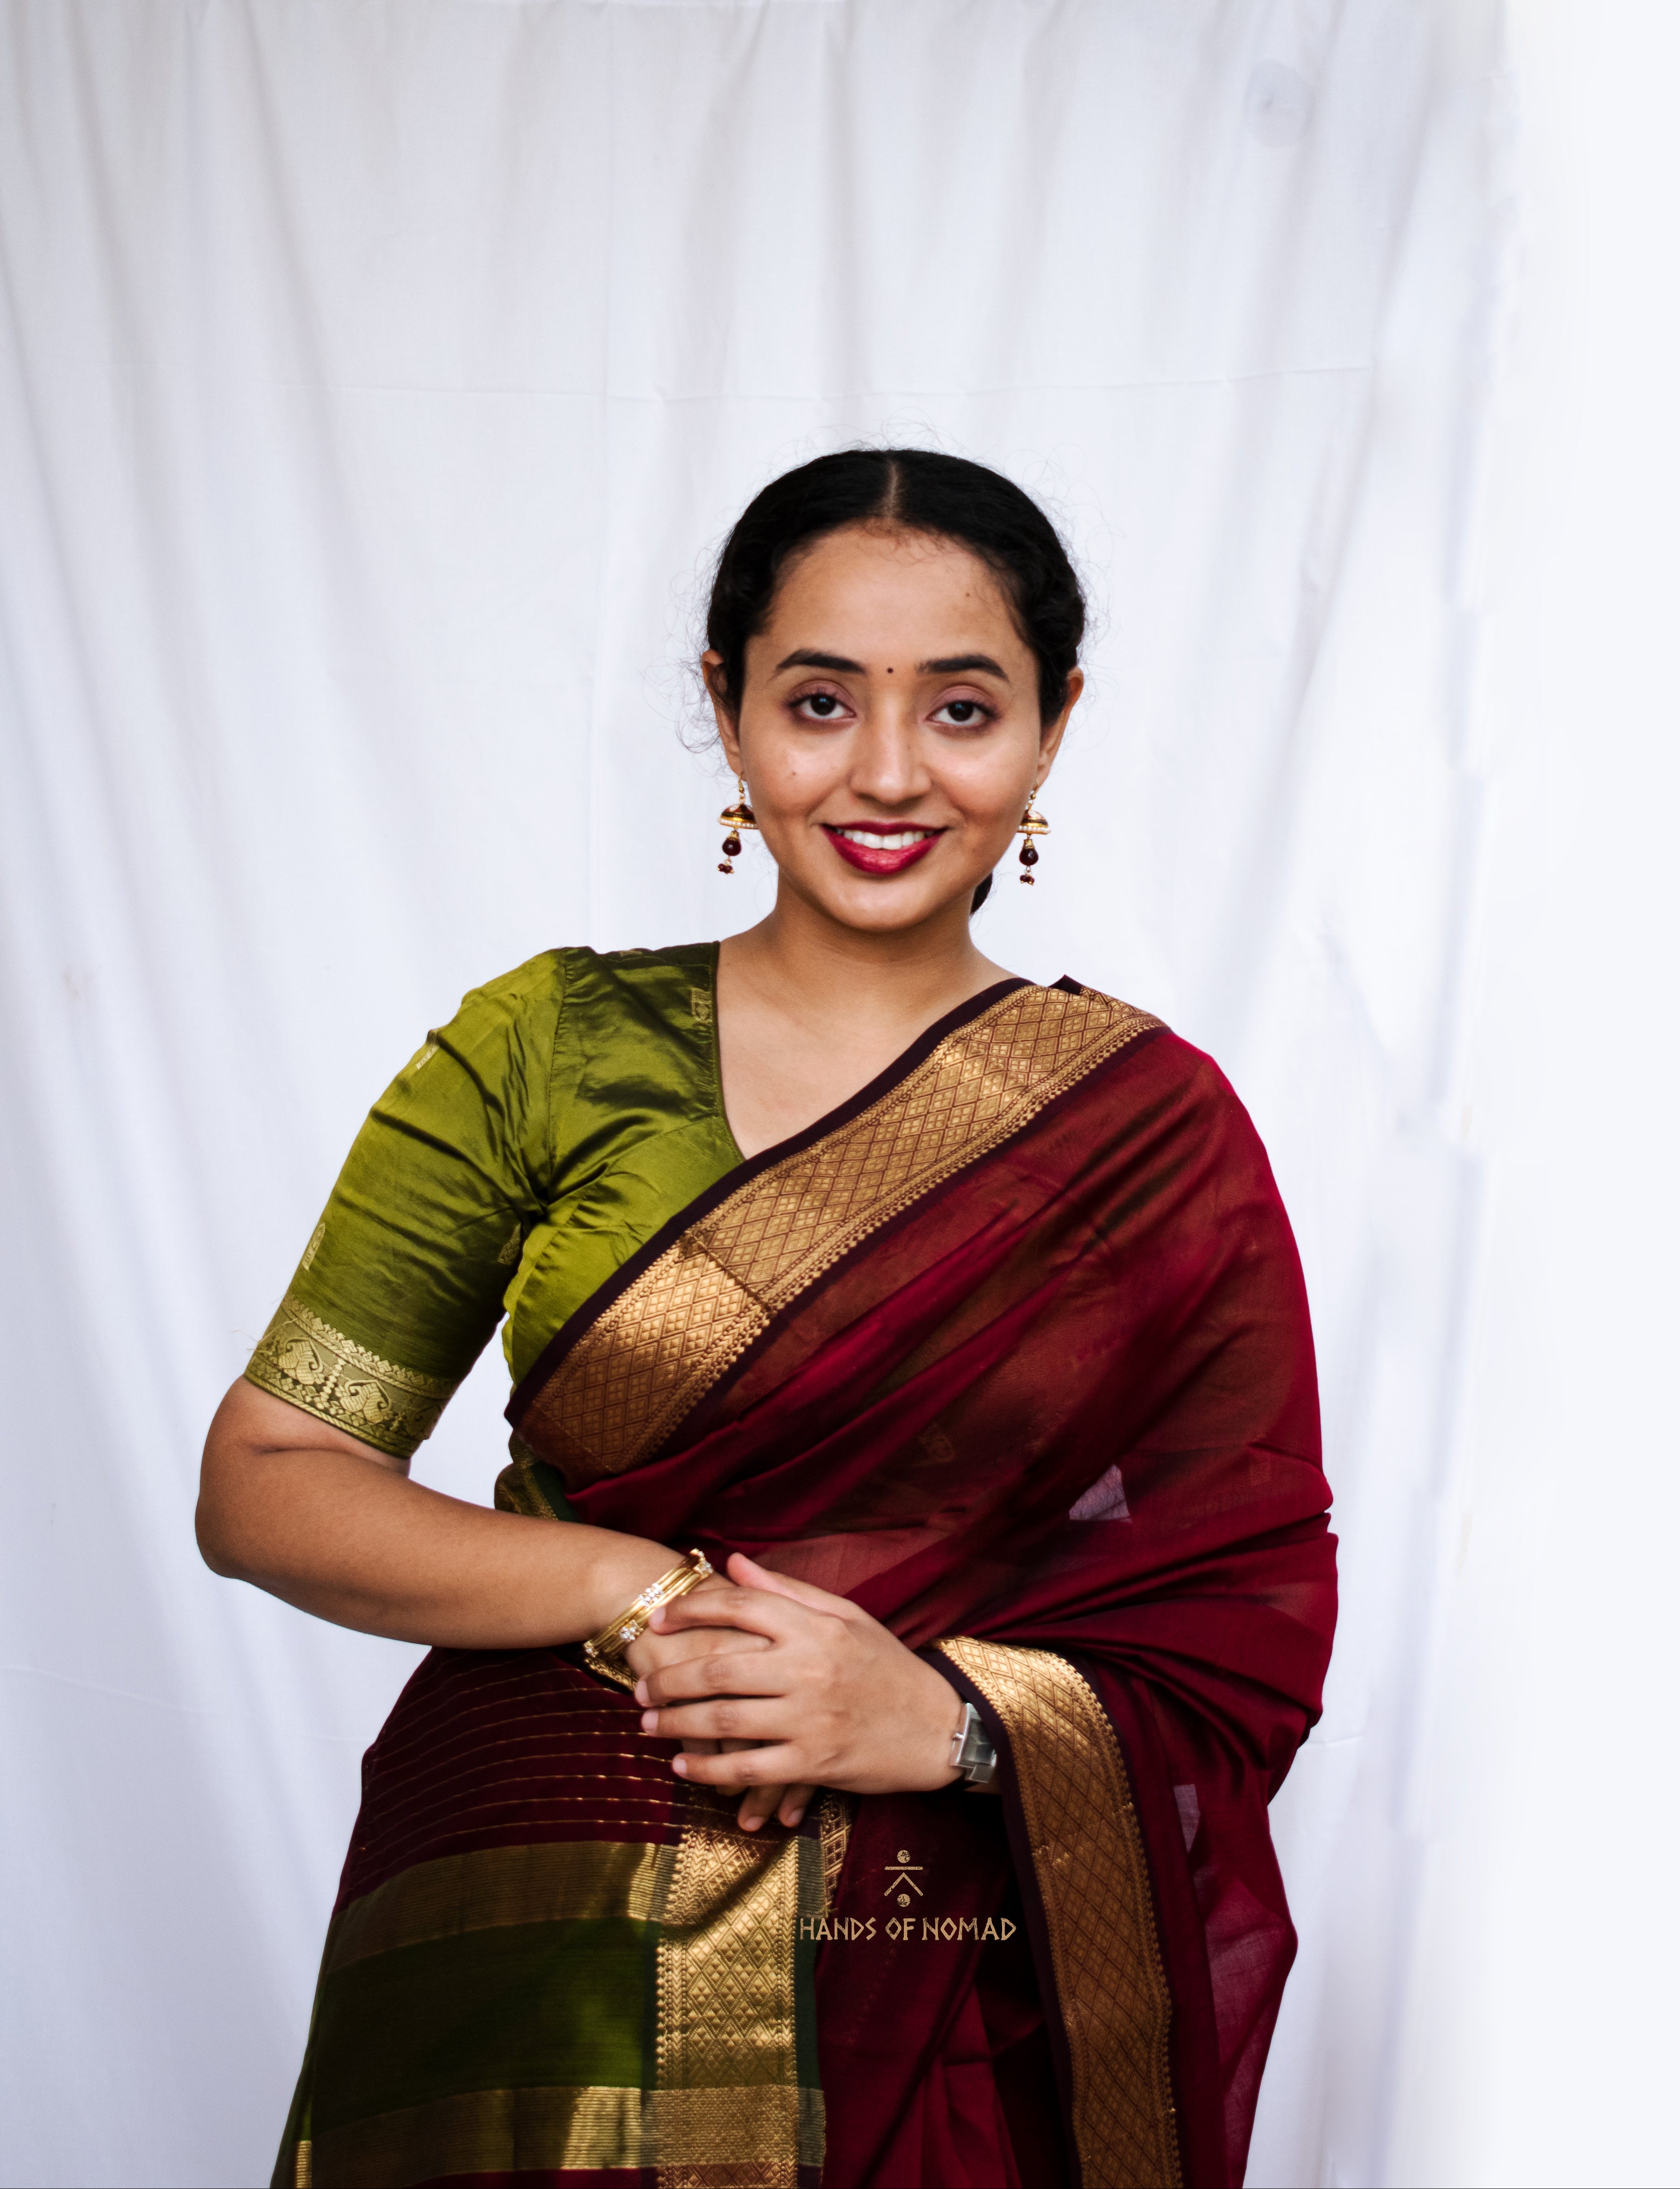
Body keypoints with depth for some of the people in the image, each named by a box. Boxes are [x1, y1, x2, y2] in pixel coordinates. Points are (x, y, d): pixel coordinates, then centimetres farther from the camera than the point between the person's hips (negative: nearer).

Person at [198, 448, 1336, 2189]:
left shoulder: (1155, 1132, -3)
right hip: (530, 1977, 0)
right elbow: (261, 1487, -5)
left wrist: (941, 1712, -19)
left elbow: (1251, 1651, -2)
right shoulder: (543, 1051, -4)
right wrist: (646, 1596, -18)